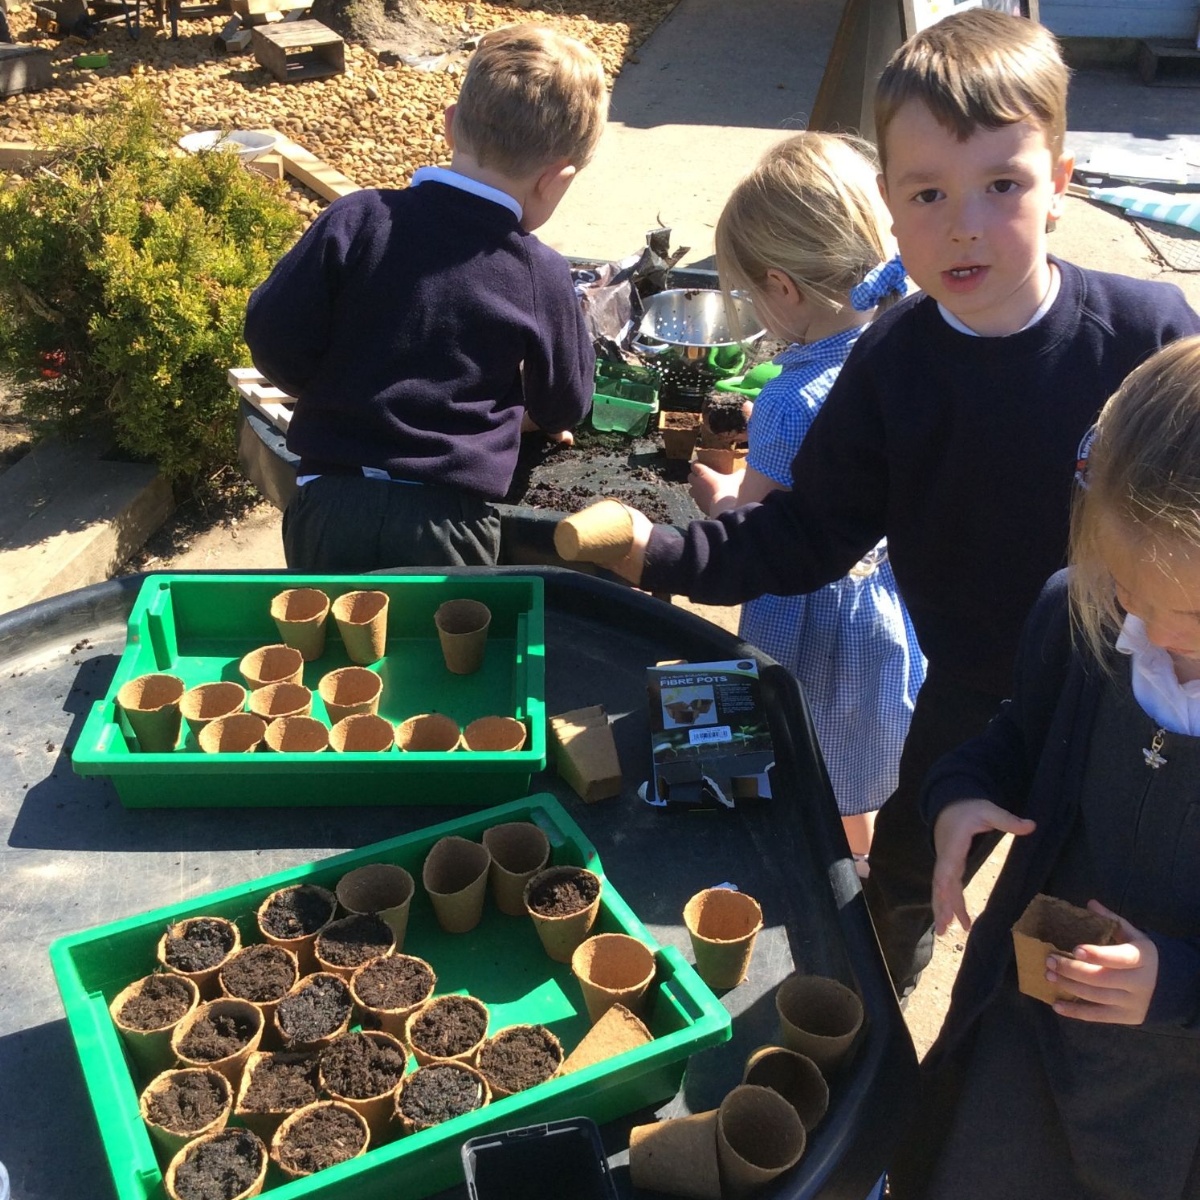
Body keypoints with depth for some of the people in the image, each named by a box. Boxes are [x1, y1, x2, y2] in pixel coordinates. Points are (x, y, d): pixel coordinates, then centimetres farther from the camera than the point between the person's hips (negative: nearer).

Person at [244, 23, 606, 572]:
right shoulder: (542, 278, -7)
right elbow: (563, 408, 7)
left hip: (329, 506, 1)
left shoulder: (356, 221, -8)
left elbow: (273, 338, -4)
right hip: (447, 520, -1)